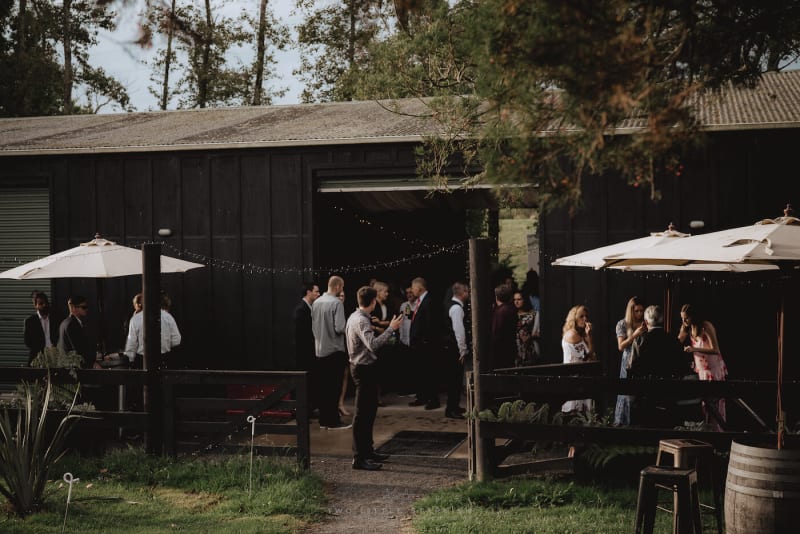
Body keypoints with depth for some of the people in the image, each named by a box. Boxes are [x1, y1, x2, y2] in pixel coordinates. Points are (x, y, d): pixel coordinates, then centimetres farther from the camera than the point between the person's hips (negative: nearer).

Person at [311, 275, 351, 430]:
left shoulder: (316, 303, 5)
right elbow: (340, 328, -19)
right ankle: (333, 421, 2)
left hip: (319, 350, 7)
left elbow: (313, 326, 12)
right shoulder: (336, 303, -15)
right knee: (334, 387, 0)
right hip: (335, 350, -6)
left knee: (323, 386, 12)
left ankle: (323, 420, 17)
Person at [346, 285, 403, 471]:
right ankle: (359, 458, -5)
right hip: (365, 368, -11)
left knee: (369, 410, 18)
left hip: (359, 366, 11)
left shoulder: (354, 317, 11)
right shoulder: (362, 321, -21)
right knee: (363, 413, -7)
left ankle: (367, 451, 27)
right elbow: (373, 344, -33)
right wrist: (390, 329, -29)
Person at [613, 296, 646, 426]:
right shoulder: (622, 324, 2)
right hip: (629, 363, -2)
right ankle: (623, 422, 4)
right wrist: (635, 334, -13)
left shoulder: (645, 324, 8)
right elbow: (621, 346, -4)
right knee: (628, 393, -3)